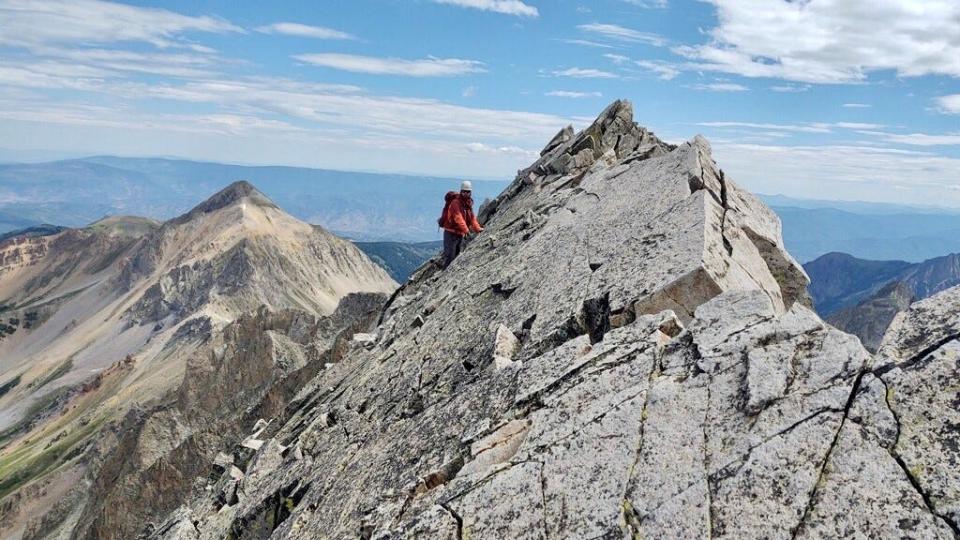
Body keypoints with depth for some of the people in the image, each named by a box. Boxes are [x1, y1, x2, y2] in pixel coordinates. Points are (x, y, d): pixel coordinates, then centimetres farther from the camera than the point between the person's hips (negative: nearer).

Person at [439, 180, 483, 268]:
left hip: (460, 234, 9)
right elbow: (458, 218, -29)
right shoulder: (456, 202, -18)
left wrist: (478, 229, -2)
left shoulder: (468, 204, 11)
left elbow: (472, 218, 12)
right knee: (449, 256, -10)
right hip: (451, 232, -9)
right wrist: (466, 230, -39)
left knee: (457, 255, 15)